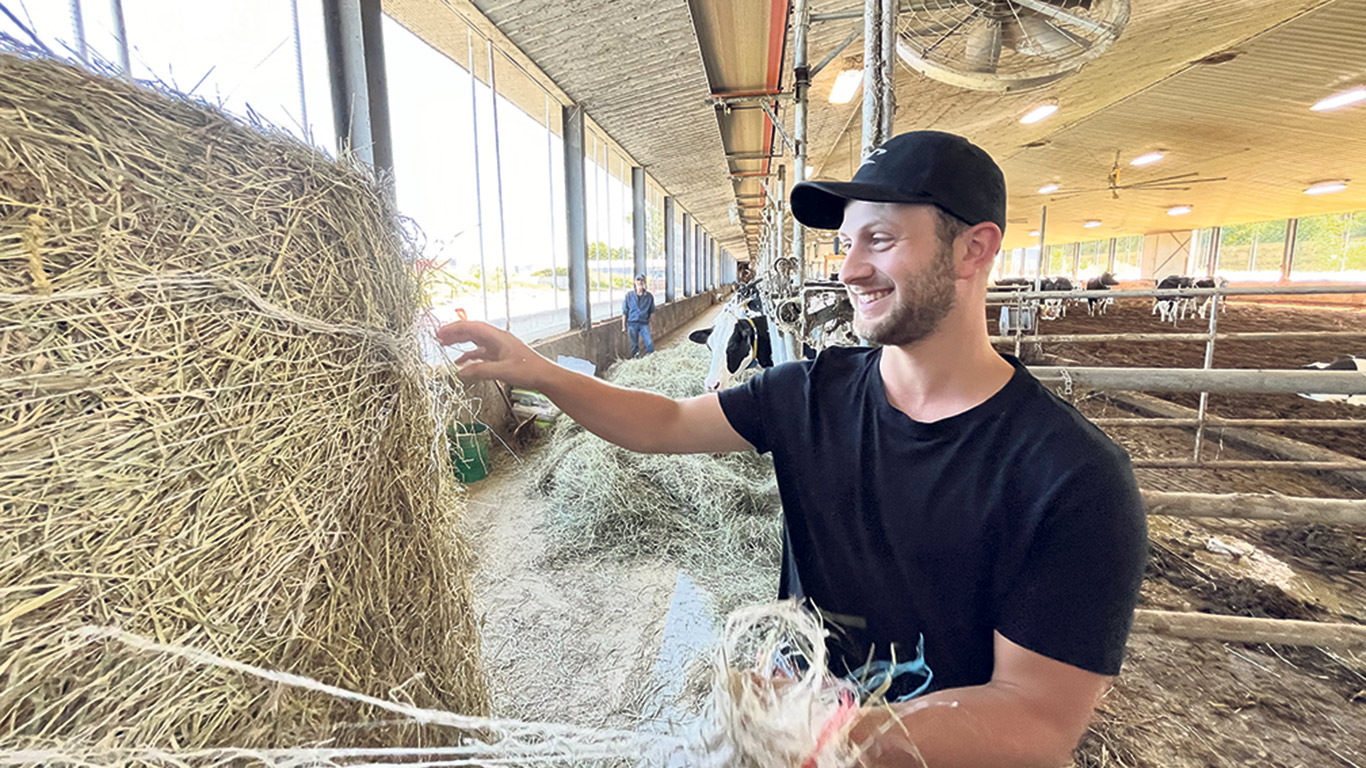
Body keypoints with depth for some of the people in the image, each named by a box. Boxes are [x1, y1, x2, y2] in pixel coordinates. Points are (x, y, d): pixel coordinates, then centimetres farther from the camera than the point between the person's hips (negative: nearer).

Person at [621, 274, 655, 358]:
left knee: (650, 343, -13)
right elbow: (624, 312, 5)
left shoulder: (649, 296, 0)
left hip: (644, 324, 0)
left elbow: (652, 312, 10)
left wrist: (651, 323, 9)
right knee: (634, 345, 6)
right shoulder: (629, 296, -1)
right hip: (632, 323, 0)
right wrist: (624, 326, 6)